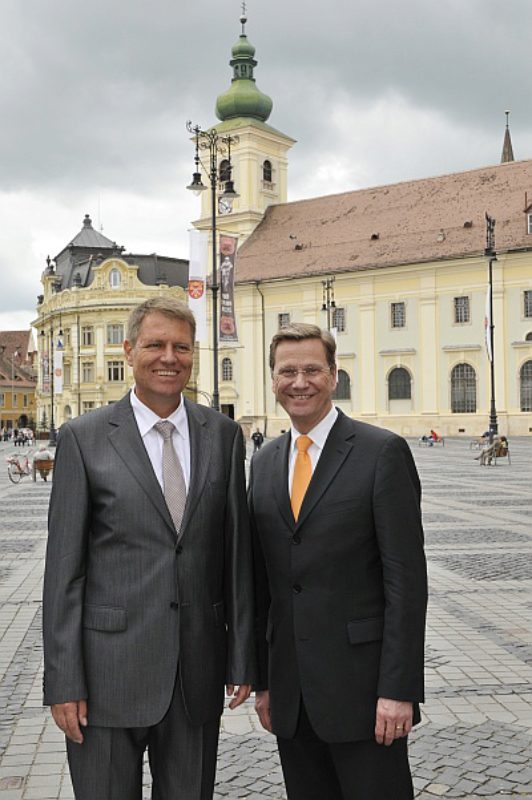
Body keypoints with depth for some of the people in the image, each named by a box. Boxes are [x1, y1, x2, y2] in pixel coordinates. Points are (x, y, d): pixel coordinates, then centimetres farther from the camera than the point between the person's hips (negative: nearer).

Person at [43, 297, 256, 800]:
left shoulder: (223, 434, 4)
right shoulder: (83, 438, -4)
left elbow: (237, 551, 6)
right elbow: (63, 568, -5)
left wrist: (242, 658, 5)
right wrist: (63, 682, -7)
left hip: (199, 671, 3)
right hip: (109, 670, -2)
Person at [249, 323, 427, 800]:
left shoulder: (383, 452, -7)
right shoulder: (264, 462, 10)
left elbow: (406, 578, -11)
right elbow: (262, 578, 12)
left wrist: (399, 689, -15)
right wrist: (262, 679, 11)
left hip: (361, 686, -5)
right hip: (290, 689, 5)